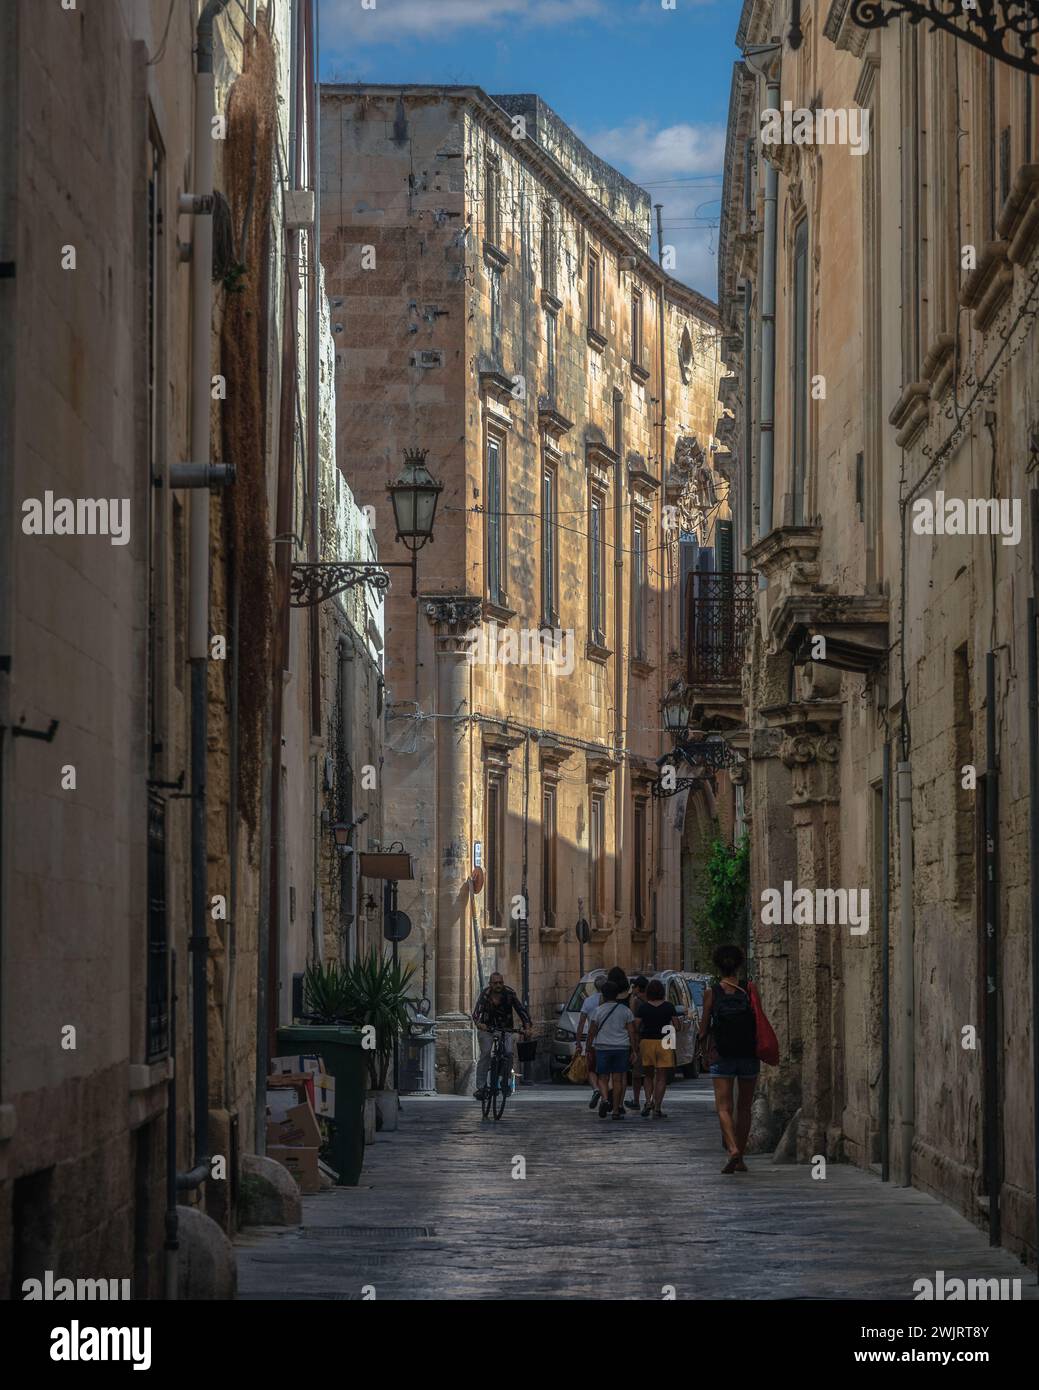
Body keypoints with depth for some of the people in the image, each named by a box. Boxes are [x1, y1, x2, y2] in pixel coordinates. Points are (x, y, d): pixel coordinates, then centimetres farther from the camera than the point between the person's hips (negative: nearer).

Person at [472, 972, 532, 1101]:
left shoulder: (510, 993, -14)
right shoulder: (485, 994, -17)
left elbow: (521, 1010, -18)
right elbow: (477, 1012, -29)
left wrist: (527, 1027, -33)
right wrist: (478, 1023, -51)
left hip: (505, 1028, 1)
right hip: (487, 1028, -1)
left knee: (508, 1053, -19)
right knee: (485, 1054, -18)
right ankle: (480, 1087, -17)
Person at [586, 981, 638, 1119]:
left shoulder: (598, 1011, -2)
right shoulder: (626, 1011, 3)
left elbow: (592, 1032, -2)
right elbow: (632, 1033, 1)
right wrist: (634, 1051, 5)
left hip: (602, 1047, -1)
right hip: (621, 1047, 1)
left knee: (603, 1078, 7)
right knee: (618, 1079, 5)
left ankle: (605, 1099, -20)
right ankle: (616, 1110, 5)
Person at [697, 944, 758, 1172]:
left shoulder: (712, 994, -3)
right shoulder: (749, 992, -1)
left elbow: (703, 1031, -1)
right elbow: (760, 1027, 0)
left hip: (722, 1057, -2)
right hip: (749, 1057, 2)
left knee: (724, 1108, -3)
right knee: (744, 1108, 14)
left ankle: (733, 1150, -27)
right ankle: (740, 1159, 18)